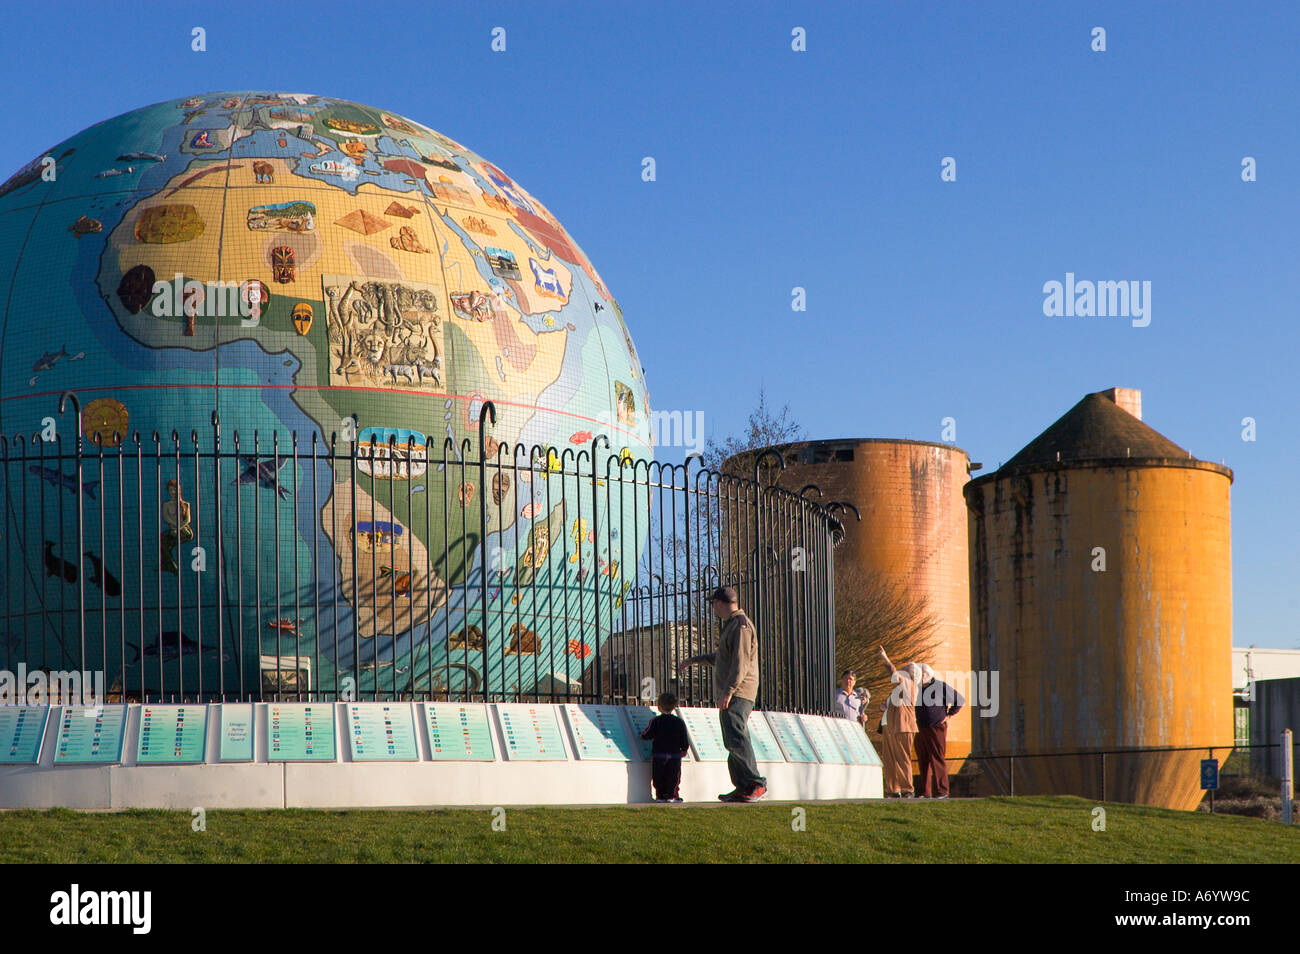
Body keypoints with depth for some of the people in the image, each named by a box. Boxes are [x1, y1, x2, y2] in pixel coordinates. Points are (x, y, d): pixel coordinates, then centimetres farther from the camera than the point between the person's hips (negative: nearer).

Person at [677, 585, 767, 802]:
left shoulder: (741, 626, -11)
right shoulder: (730, 625, 22)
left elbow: (741, 662, -20)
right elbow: (719, 657, 37)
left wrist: (729, 691, -24)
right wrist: (694, 660, 40)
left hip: (737, 694, -11)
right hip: (729, 695, 11)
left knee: (735, 739, -18)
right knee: (734, 742, 8)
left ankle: (757, 784, -20)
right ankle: (743, 789, 8)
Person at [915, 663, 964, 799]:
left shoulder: (940, 686, -4)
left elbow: (960, 700, 4)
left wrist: (949, 715, 0)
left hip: (936, 728, -5)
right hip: (920, 729, 5)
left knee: (937, 758, -9)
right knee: (923, 760, 3)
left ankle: (942, 790, -8)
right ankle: (926, 792, 5)